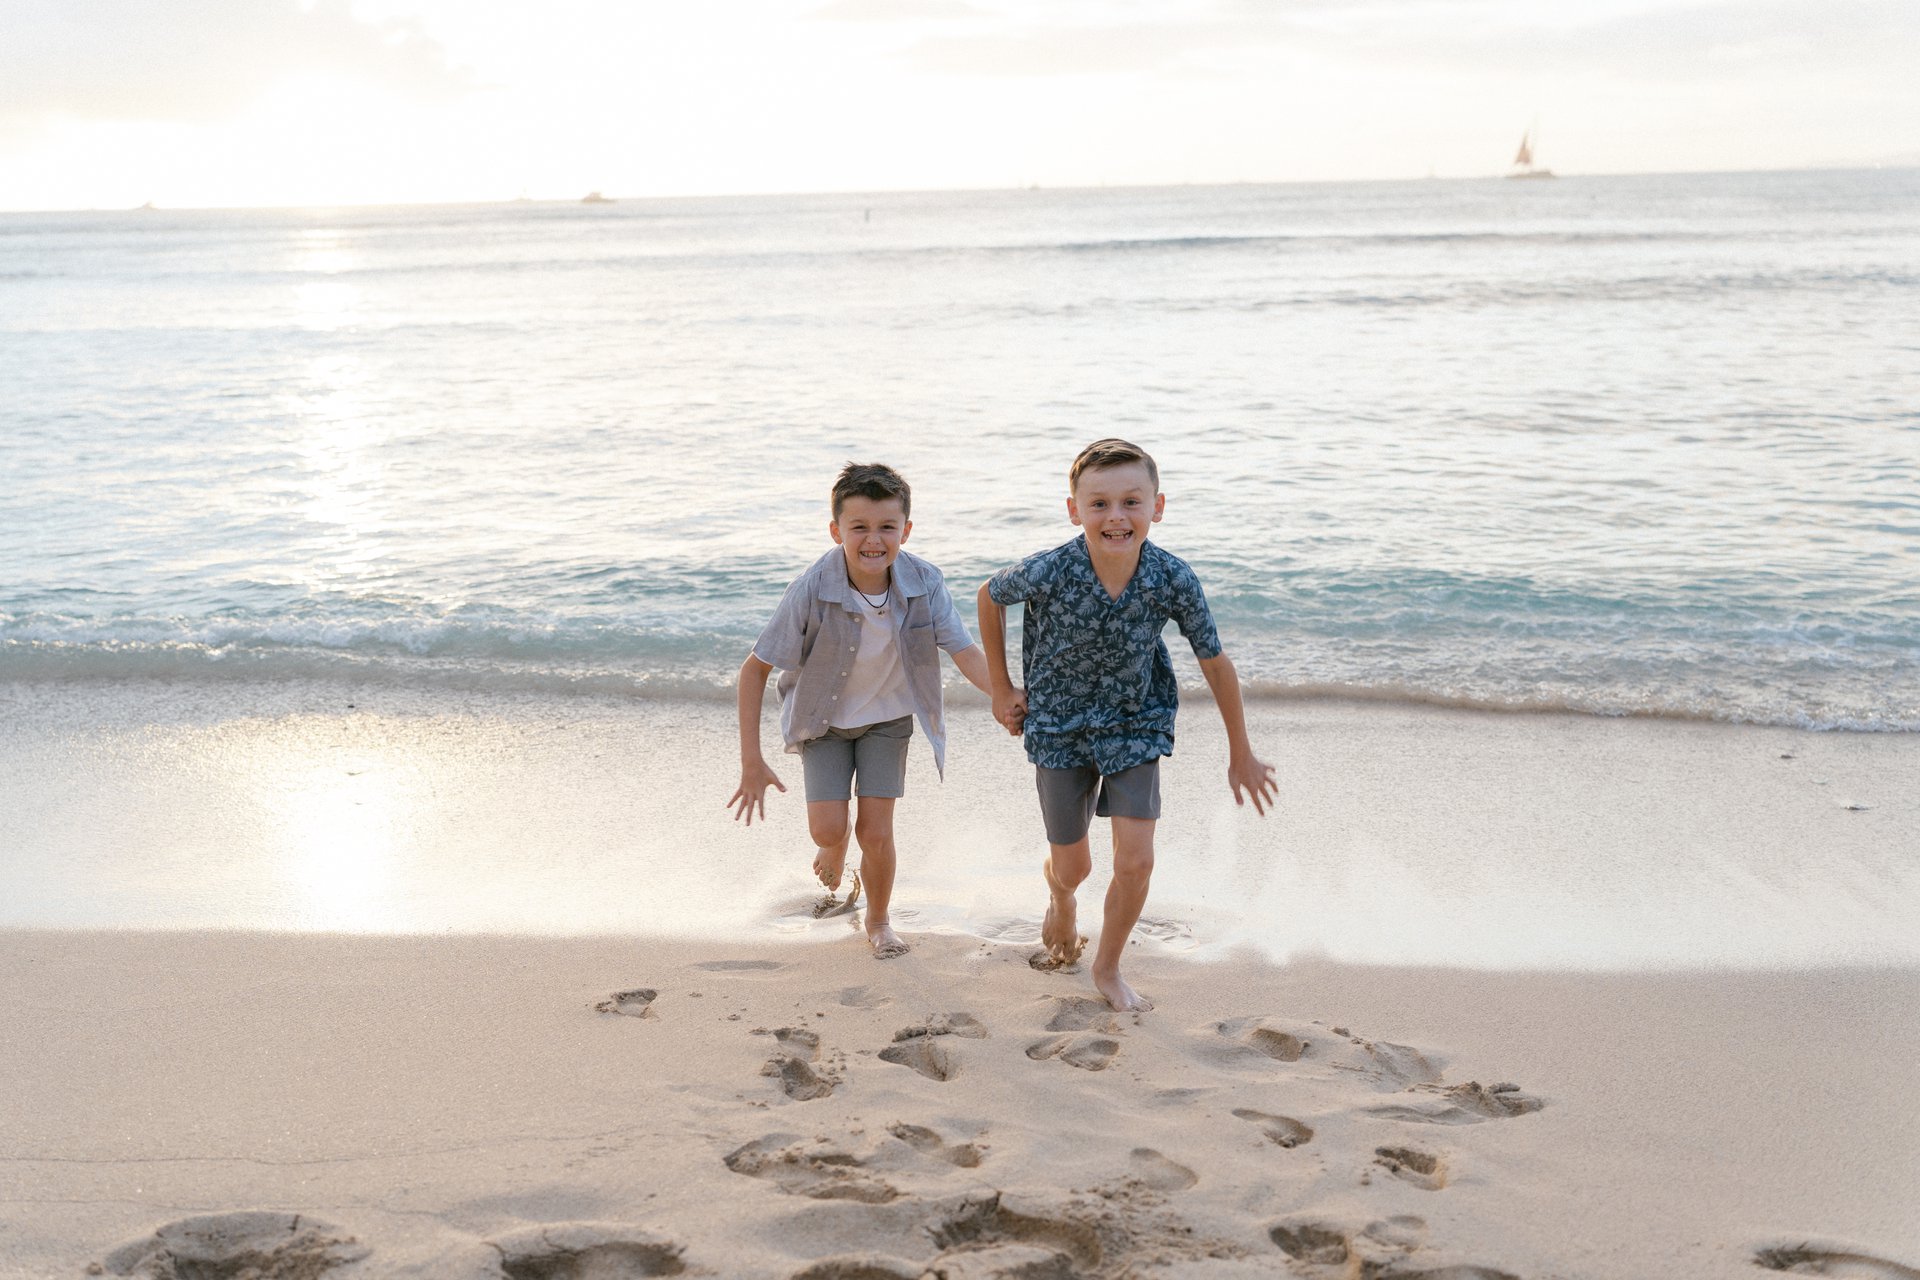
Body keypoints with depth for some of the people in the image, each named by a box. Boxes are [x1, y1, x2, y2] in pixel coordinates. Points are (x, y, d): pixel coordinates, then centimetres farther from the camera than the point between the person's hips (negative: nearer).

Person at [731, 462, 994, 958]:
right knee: (828, 828, -10)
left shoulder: (924, 583, -24)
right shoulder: (812, 590, -29)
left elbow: (967, 654, -23)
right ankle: (833, 849, 31)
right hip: (824, 718, -1)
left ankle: (878, 921, 27)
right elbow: (754, 669, -21)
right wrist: (751, 761, -21)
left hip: (887, 717, 1)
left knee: (876, 833, -4)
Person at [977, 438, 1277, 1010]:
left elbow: (1215, 663, -8)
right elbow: (989, 596, -4)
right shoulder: (1048, 573, -27)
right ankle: (1060, 899, 49)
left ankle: (1108, 969, 22)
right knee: (1073, 867, 9)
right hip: (1061, 727, -1)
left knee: (1136, 862, -6)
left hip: (1135, 726, 1)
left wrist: (1241, 753, 1)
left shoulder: (1174, 580, -22)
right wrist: (1002, 689, 1)